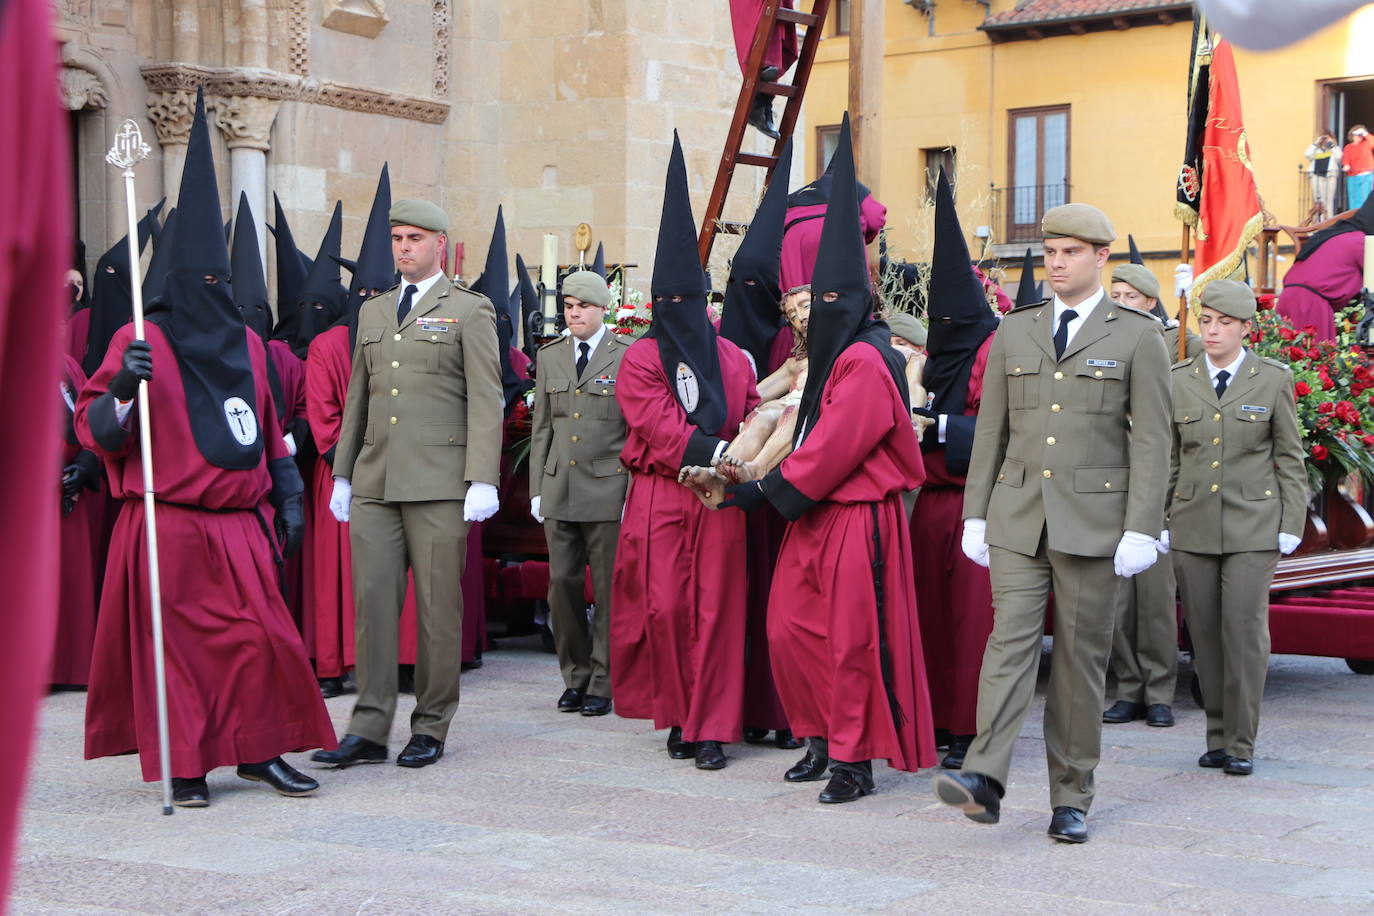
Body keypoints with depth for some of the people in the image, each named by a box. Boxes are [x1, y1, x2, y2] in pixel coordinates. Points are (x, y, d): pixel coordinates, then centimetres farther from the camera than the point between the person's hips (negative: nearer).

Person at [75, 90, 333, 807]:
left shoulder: (246, 344, 14)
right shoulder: (143, 341, -3)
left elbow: (268, 427, 20)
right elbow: (96, 432, -8)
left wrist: (288, 499, 15)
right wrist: (121, 386, -27)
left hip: (240, 527, 5)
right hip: (170, 528, -4)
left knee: (263, 635, 0)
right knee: (176, 644, 1)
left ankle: (259, 749, 14)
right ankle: (184, 766, 12)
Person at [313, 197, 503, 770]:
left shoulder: (470, 311, 3)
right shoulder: (372, 313, 19)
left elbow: (485, 402, -4)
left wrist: (482, 481, -12)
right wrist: (342, 474, 16)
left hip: (439, 484, -5)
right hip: (374, 484, 5)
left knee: (438, 608, 0)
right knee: (372, 601, 0)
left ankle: (430, 729, 10)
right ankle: (369, 731, 3)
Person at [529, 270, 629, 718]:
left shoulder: (627, 357, -2)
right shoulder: (549, 356, 12)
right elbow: (542, 428, 15)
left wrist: (633, 493, -7)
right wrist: (536, 488, 9)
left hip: (607, 491, -4)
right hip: (559, 491, 4)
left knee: (608, 590, 1)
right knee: (562, 585, 5)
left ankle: (602, 684, 9)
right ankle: (575, 677, 18)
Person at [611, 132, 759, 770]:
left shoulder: (731, 358, 12)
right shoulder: (640, 359, 1)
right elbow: (660, 423, -12)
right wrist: (714, 451, -24)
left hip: (719, 500, 2)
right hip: (660, 498, -2)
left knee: (715, 610, 0)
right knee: (664, 609, -3)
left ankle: (711, 726, 4)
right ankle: (678, 715, 12)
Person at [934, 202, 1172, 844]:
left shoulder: (1137, 337, 2)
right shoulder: (1013, 333, 11)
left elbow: (1152, 442, -3)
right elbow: (990, 431, 13)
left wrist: (1140, 530, -10)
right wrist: (975, 515, 7)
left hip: (1094, 521, -2)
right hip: (1018, 516, 2)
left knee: (1082, 655, 3)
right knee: (1011, 637, -10)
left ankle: (1072, 797, 10)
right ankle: (985, 778, -21)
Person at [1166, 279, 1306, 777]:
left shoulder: (1273, 379, 4)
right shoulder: (1178, 380, 8)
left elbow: (1290, 458, 6)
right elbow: (1167, 458, 12)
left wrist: (1291, 525, 0)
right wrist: (1157, 522, 8)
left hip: (1253, 527, -2)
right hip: (1193, 527, 2)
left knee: (1245, 631, -7)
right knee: (1204, 633, 4)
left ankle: (1241, 744, 1)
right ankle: (1218, 736, 14)